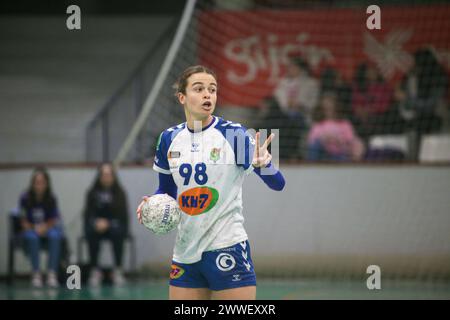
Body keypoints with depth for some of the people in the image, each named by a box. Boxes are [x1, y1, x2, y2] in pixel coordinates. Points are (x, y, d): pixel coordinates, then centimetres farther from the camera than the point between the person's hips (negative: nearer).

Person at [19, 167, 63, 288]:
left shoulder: (51, 199, -8)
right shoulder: (25, 198, -10)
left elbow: (54, 220, -2)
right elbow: (24, 221, -3)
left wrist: (45, 227, -21)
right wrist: (34, 229, -20)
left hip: (48, 229, 1)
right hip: (31, 229, -1)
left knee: (55, 235, -34)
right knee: (32, 237, -36)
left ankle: (52, 273, -34)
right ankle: (36, 273, -31)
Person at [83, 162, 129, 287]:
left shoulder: (119, 193, -2)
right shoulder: (92, 193, 1)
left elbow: (122, 215, -7)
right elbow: (88, 214, -2)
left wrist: (108, 223, -23)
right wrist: (97, 222, -23)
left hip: (114, 225, -1)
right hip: (96, 225, 1)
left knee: (117, 231, -35)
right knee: (91, 232, -33)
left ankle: (118, 270, -28)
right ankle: (95, 270, -27)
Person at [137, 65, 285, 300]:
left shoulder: (234, 135, -8)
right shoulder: (169, 139, 6)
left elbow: (277, 184, -12)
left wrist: (264, 163, -33)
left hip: (227, 251, -4)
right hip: (185, 252, 5)